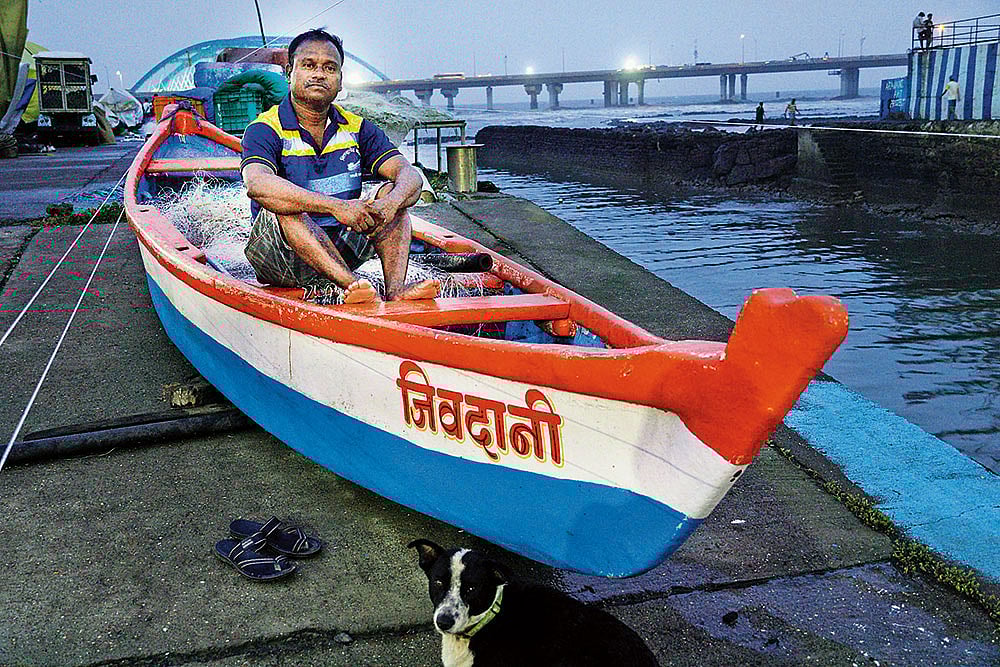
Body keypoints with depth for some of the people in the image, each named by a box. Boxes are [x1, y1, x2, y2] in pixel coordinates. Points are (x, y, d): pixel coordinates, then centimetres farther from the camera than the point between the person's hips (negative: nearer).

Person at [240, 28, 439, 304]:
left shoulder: (357, 128, 7)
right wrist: (336, 206, -42)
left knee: (391, 191, -12)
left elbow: (411, 175, -7)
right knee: (284, 208, -32)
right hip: (280, 261, -4)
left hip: (341, 250, 4)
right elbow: (256, 184, -31)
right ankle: (351, 284, -49)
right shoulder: (265, 130, -8)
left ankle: (395, 289, -34)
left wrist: (390, 204, -32)